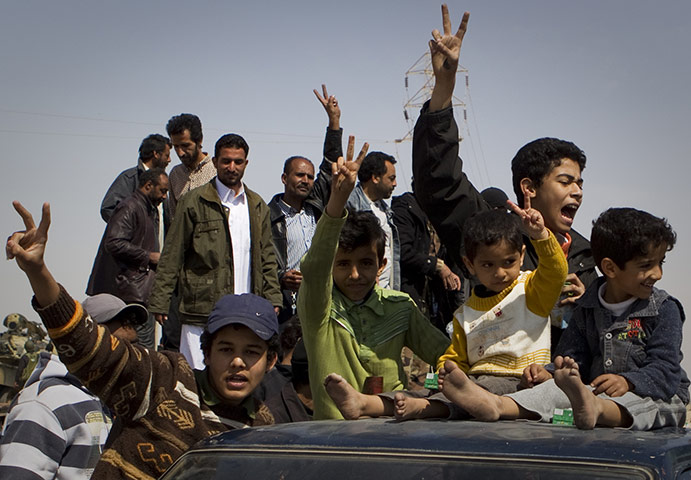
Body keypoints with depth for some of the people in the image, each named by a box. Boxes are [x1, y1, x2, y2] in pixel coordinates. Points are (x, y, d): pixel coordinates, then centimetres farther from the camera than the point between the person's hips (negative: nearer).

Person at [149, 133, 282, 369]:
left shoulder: (257, 206, 15)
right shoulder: (194, 202, 2)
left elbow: (267, 257, 19)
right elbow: (172, 256, 1)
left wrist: (273, 298, 9)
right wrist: (160, 303, -4)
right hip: (201, 313, -4)